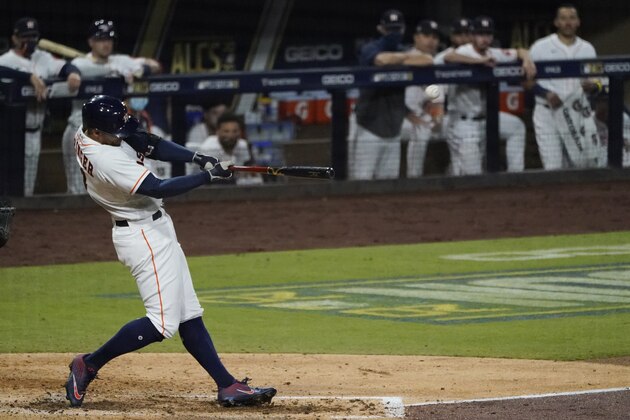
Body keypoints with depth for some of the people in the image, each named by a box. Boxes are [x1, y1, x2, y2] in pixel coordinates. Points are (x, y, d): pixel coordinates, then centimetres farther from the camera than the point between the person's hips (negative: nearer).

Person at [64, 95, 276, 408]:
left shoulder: (86, 133, 1)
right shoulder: (107, 160, -28)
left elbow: (150, 146, 5)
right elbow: (158, 189, -28)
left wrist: (197, 158, -6)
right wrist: (208, 175, -22)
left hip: (154, 230, 11)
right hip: (144, 237, -11)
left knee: (189, 315, 8)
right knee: (163, 322, -12)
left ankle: (228, 386, 8)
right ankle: (88, 365, 0)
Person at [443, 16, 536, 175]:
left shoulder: (493, 54, 5)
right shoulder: (465, 52, -14)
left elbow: (520, 52, 16)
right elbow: (448, 58, -37)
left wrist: (527, 60, -8)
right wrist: (480, 60, -43)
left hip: (485, 116, 7)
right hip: (464, 121, -7)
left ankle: (516, 174, 11)